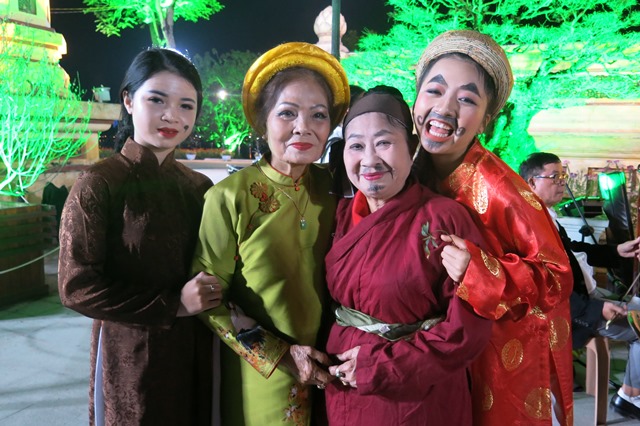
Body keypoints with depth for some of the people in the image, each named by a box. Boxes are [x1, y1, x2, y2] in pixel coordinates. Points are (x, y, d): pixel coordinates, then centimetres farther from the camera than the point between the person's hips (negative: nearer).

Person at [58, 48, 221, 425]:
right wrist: (172, 305, -19)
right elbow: (77, 286, -15)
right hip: (131, 356, -5)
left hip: (196, 350, 5)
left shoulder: (201, 187, 3)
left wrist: (214, 297, -9)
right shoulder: (99, 184, -12)